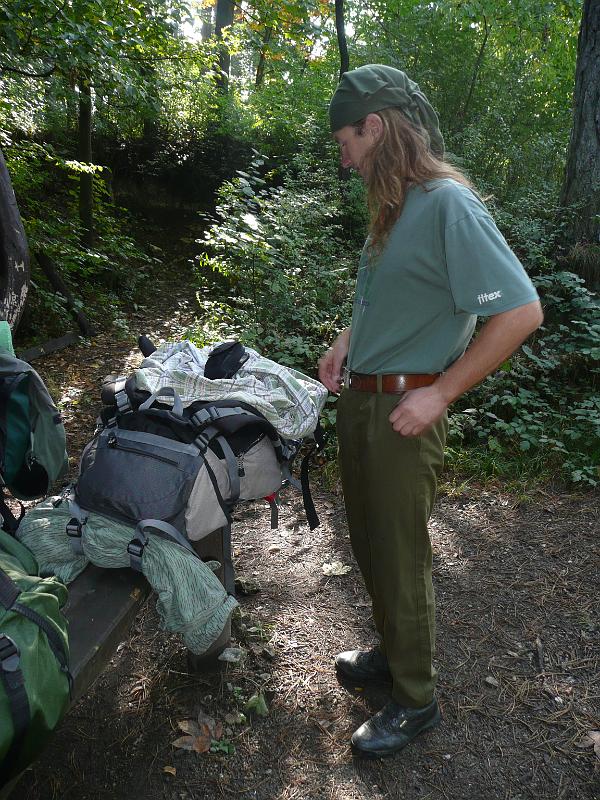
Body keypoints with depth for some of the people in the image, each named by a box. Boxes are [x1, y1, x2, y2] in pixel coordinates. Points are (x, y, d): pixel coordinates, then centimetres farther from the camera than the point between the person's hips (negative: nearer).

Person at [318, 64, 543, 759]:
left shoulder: (448, 203, -18)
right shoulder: (395, 204, 9)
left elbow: (521, 312, -22)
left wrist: (439, 394, -20)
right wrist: (348, 341, 8)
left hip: (404, 412, -8)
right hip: (360, 399, 8)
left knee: (400, 557, 5)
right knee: (370, 543, 20)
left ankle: (415, 700, 28)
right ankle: (394, 650, 43)